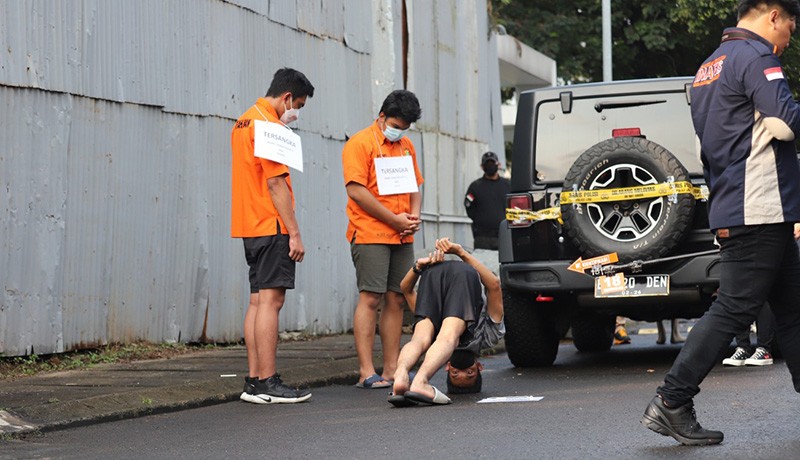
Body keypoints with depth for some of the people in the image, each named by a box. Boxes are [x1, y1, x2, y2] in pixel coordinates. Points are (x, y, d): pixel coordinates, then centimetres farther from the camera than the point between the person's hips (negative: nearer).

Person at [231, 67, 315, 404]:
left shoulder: (243, 122, 18)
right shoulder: (268, 125, -12)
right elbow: (276, 184, -18)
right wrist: (295, 233, -16)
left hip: (250, 225, 10)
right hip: (271, 226, -10)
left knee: (258, 300, 10)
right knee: (270, 301, -10)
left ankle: (254, 380, 10)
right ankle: (267, 384, -10)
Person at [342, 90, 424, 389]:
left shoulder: (406, 146, 18)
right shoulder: (360, 144, -5)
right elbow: (356, 190, -13)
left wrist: (414, 215, 2)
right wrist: (394, 219, -13)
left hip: (402, 238, 7)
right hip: (370, 235, -7)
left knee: (396, 300, 5)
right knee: (370, 298, -10)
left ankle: (392, 369, 9)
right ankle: (366, 372, -10)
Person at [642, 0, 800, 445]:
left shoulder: (711, 66, 21)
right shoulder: (755, 56, -10)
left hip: (732, 208, 10)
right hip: (759, 210, -10)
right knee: (733, 309, -8)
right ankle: (672, 403, -7)